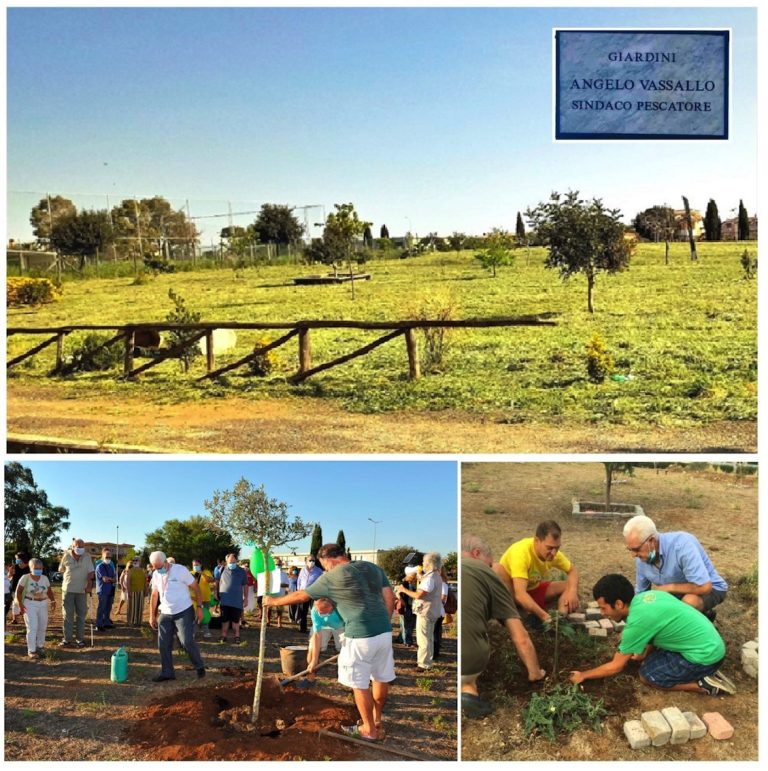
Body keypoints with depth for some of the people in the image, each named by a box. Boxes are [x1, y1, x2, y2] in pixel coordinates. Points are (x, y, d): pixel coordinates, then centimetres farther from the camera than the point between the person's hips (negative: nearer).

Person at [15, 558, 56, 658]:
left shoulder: (45, 578, 4)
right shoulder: (25, 578, -7)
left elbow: (49, 591, 9)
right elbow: (18, 592, -4)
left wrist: (53, 600, -8)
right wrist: (20, 604, -14)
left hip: (43, 604, 4)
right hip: (29, 605, -4)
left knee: (42, 627, 10)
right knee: (32, 627, -10)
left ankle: (40, 646, 29)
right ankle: (31, 650, -4)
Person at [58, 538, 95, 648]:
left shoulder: (87, 557, -2)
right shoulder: (66, 556, -2)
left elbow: (91, 572, -9)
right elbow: (61, 570, 13)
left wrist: (89, 584, -21)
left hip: (82, 590, 0)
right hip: (68, 589, 0)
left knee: (81, 615, 4)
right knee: (68, 615, 2)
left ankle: (80, 639, 11)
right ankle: (67, 639, 9)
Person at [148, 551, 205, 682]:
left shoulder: (180, 570, -15)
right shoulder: (156, 575, 2)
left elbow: (196, 588, -9)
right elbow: (154, 595, 12)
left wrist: (199, 607, -13)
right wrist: (152, 616, 11)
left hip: (184, 612, -5)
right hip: (165, 614, 5)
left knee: (187, 642, -10)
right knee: (163, 644, 4)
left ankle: (199, 666, 11)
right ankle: (167, 672, 18)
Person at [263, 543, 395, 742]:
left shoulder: (331, 577, -4)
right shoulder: (373, 567, 9)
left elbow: (300, 595, 5)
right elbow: (390, 598, 8)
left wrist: (274, 601, 18)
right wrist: (383, 623, 17)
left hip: (360, 636, -7)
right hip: (385, 632, 7)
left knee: (359, 684, 9)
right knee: (381, 678, 19)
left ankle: (369, 730, 19)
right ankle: (377, 720, 36)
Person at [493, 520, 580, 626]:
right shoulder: (521, 552, -34)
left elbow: (572, 570, 1)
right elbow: (520, 594, -41)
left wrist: (572, 591, -21)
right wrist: (545, 616, -48)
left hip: (533, 590, 6)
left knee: (571, 585, -10)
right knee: (496, 569, -37)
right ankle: (529, 614, -30)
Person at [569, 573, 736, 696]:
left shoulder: (637, 621, -21)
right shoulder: (644, 596, 1)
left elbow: (615, 667, -10)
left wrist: (583, 675, 1)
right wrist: (645, 653, 7)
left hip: (705, 655, -9)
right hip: (712, 643, 9)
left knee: (647, 675, -2)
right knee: (650, 661, 17)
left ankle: (704, 684, -4)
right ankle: (704, 671, 12)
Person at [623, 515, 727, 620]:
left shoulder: (682, 544, -35)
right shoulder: (641, 559, -13)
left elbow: (704, 587, -38)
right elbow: (640, 594, 2)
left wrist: (668, 587, -27)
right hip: (678, 593, 6)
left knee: (690, 602, -37)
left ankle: (705, 617, -3)